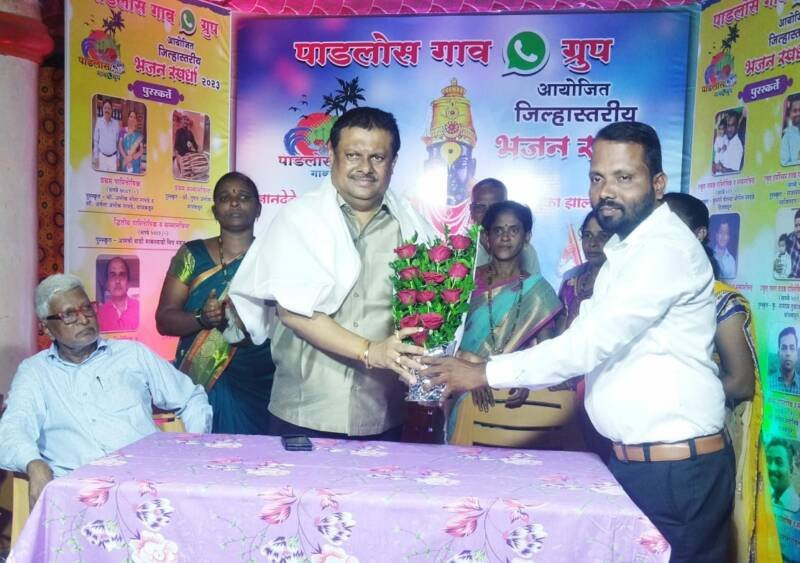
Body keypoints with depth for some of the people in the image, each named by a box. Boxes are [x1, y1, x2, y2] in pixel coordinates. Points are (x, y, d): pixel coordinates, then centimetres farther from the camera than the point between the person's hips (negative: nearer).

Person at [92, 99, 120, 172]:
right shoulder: (98, 122, 0)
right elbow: (95, 140, 5)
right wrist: (96, 156, 3)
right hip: (102, 156, 0)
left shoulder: (116, 123, 2)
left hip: (113, 156, 0)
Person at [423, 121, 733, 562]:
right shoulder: (626, 250, 14)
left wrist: (486, 373, -17)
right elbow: (596, 343, 16)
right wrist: (524, 379, 5)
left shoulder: (665, 248, -18)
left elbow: (591, 343, -24)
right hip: (630, 459, 9)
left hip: (677, 468, -9)